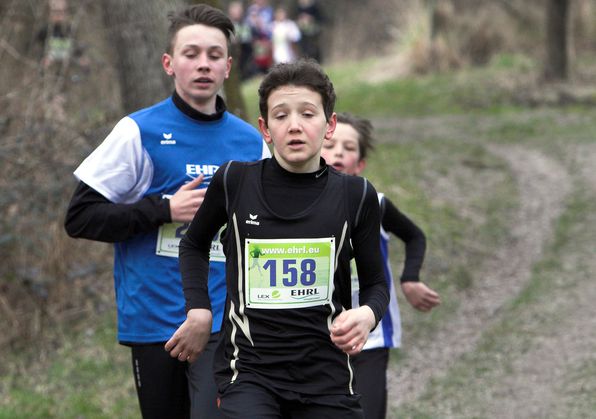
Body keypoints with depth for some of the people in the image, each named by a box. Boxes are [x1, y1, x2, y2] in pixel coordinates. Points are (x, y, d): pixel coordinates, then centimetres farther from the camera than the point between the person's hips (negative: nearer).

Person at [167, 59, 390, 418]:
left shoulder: (356, 196, 0)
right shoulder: (234, 182, -1)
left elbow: (375, 282, 11)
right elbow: (195, 245, 19)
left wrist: (367, 315, -10)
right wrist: (199, 312, 6)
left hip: (328, 377, 2)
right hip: (249, 371, -1)